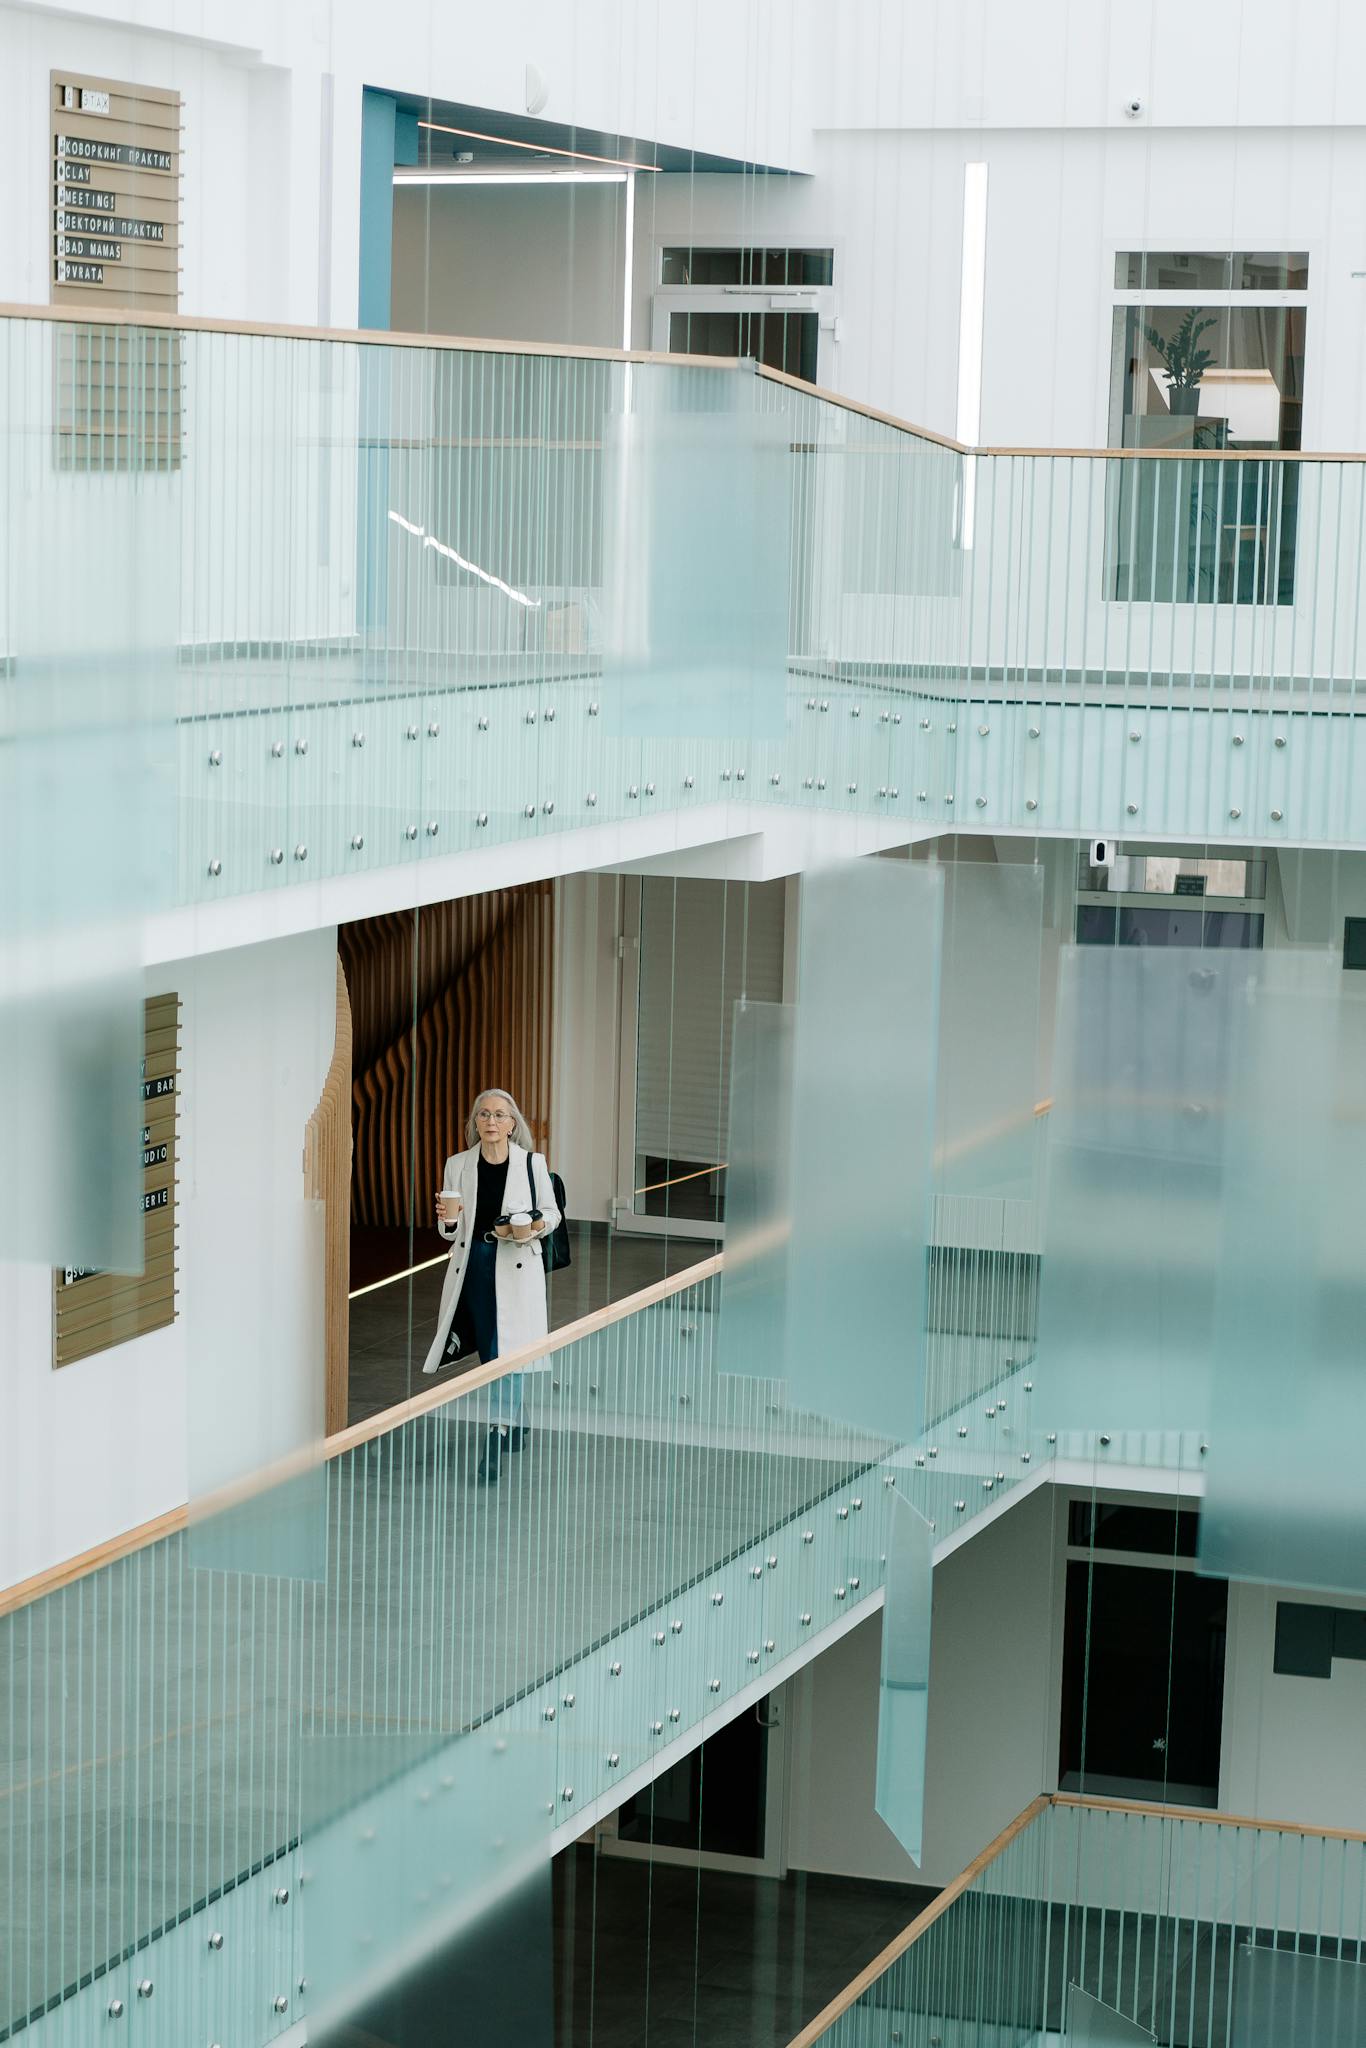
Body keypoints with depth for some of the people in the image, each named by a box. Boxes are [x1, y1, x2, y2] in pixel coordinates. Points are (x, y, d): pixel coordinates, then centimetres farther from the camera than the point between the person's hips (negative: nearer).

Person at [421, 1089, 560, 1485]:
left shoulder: (532, 1163, -2)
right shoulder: (458, 1165, 4)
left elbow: (551, 1212, 8)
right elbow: (451, 1231, 9)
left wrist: (536, 1226, -14)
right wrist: (447, 1220, -14)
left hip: (516, 1267, -3)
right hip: (473, 1266, 3)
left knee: (503, 1354, -9)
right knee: (490, 1354, 11)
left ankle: (495, 1449, -8)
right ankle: (515, 1423, 32)